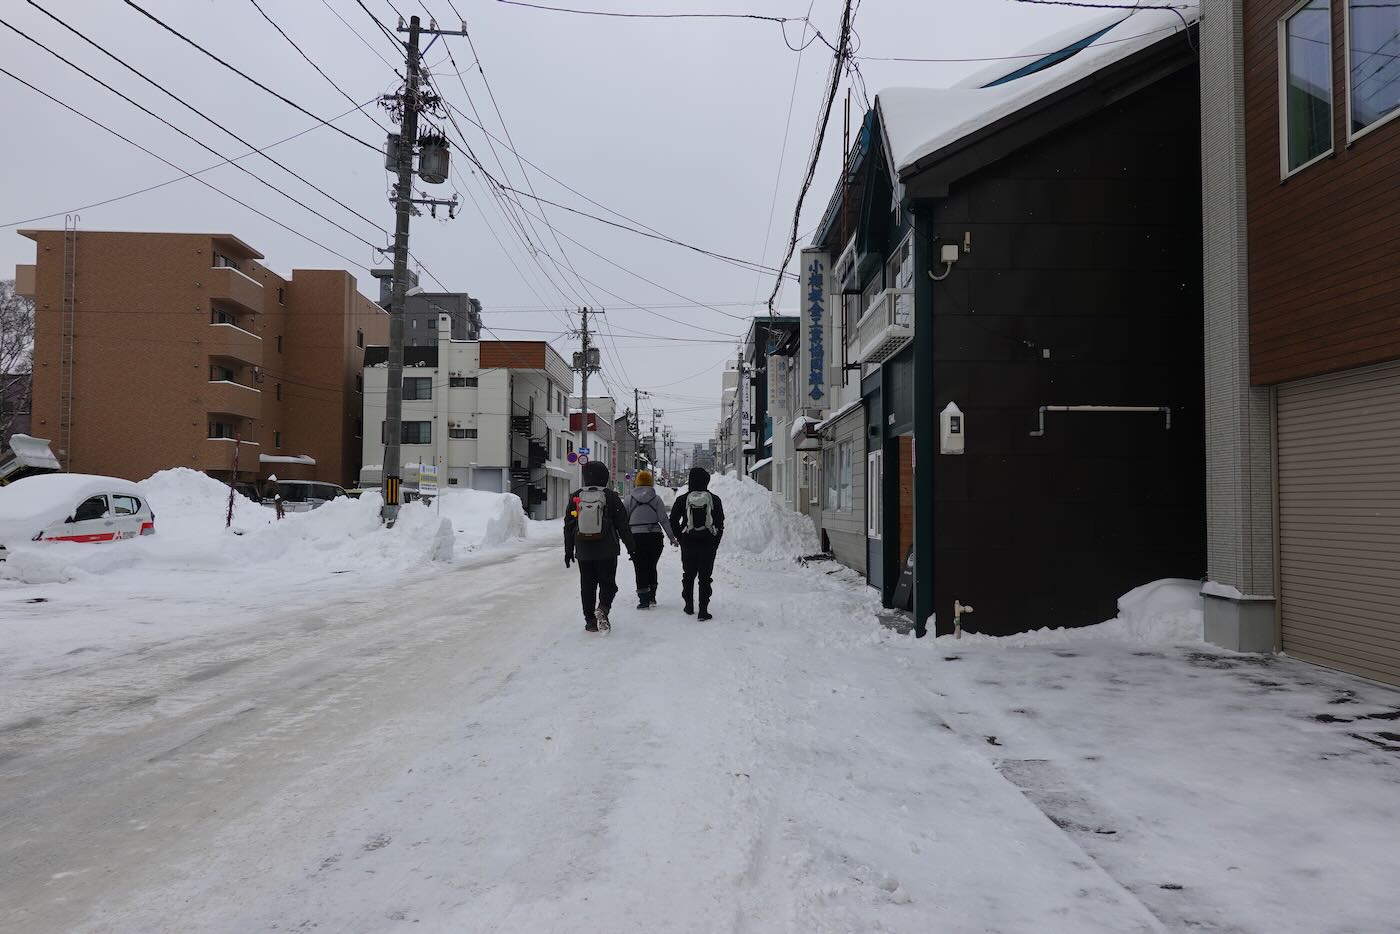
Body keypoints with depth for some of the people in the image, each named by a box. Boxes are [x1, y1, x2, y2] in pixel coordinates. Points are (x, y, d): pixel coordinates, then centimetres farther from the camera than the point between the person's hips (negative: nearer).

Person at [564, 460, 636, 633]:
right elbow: (622, 525, -4)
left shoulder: (576, 497, 2)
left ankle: (590, 620, 11)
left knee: (587, 586, 11)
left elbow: (568, 526, 7)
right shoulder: (611, 497, -6)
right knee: (607, 583, 7)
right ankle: (603, 608, -19)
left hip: (583, 552, 2)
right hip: (607, 551, -2)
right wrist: (631, 548, 3)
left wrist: (568, 551, 15)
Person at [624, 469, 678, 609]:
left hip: (635, 537, -1)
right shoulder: (656, 498, 1)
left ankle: (643, 600, -3)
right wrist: (672, 537, 5)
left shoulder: (629, 498, 1)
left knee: (640, 569, 2)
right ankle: (651, 597, 19)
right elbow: (664, 520, -1)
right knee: (652, 567, 16)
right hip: (654, 536, 1)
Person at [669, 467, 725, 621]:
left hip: (688, 543, 1)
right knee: (705, 577, 3)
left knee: (688, 575, 17)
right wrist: (715, 543, 9)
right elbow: (720, 523, 1)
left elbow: (673, 521, -2)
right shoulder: (714, 500, -3)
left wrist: (681, 537, 9)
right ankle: (703, 610, -3)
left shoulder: (682, 500, -4)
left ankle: (689, 605, 26)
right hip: (708, 544, -1)